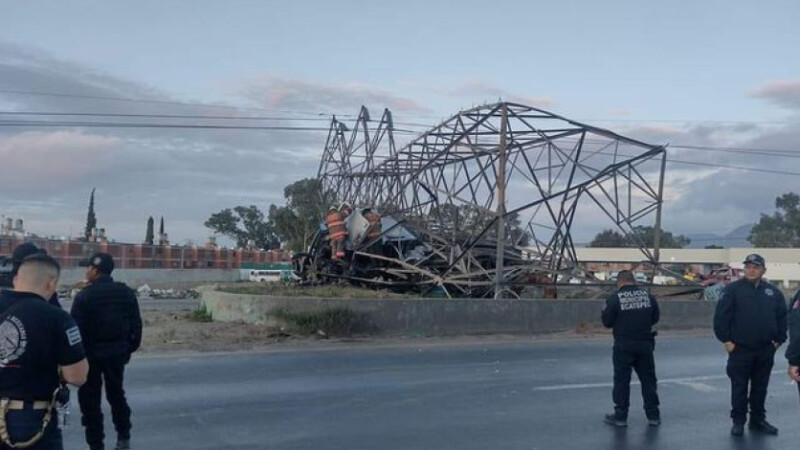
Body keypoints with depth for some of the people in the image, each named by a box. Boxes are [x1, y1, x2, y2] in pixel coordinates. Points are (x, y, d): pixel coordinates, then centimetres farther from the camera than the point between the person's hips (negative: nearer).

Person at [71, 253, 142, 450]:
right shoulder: (126, 293, 3)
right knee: (116, 394, 20)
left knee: (90, 399, 6)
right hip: (117, 352, 5)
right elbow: (136, 324, 6)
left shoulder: (84, 295, -14)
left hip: (91, 354, -5)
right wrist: (131, 347, 14)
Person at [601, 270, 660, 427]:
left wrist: (605, 311, 13)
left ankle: (620, 416, 10)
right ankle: (653, 415, 18)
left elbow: (607, 322, -7)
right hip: (645, 344, 3)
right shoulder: (648, 296, 2)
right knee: (648, 379, 13)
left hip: (623, 345, -3)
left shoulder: (615, 298, -10)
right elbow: (655, 318, 11)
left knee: (621, 380, 5)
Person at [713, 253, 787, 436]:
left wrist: (778, 339, 5)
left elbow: (782, 317, 11)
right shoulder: (733, 289, -6)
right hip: (740, 349, -3)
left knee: (760, 387, 13)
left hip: (765, 350, 4)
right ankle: (738, 421, 13)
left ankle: (758, 420, 25)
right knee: (739, 387, 3)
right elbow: (721, 316, -8)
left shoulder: (773, 291, 6)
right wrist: (726, 339, -10)